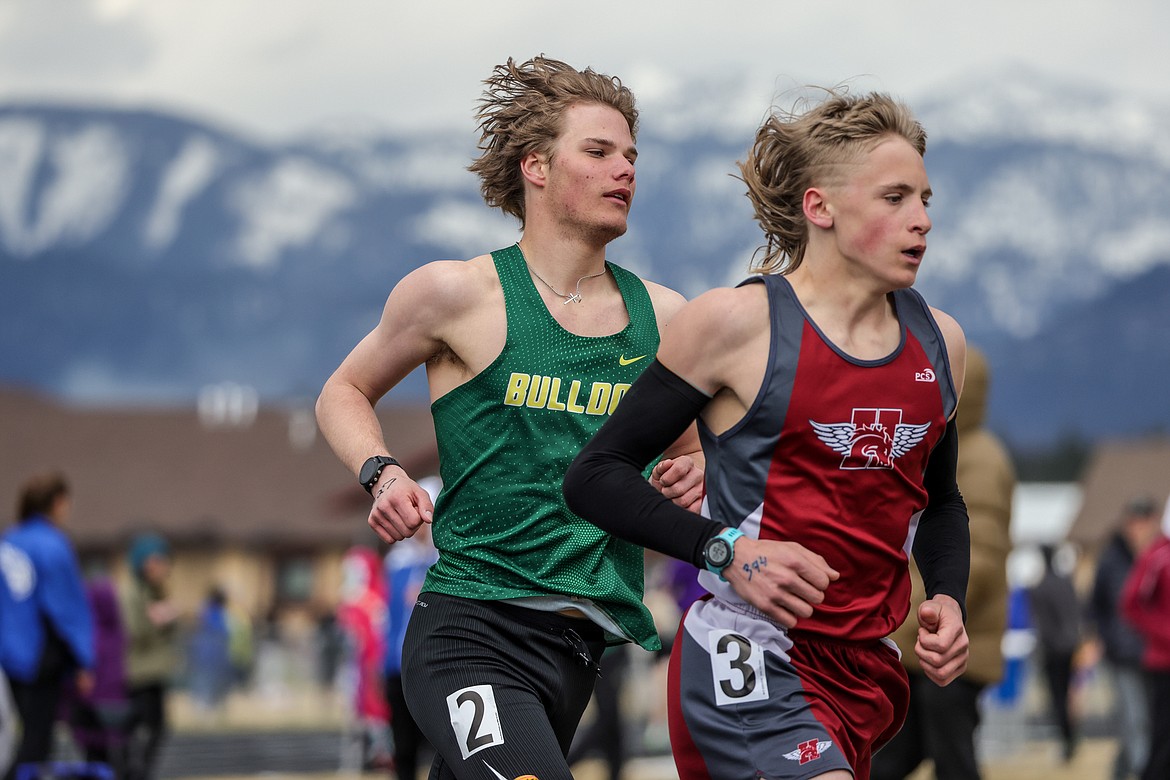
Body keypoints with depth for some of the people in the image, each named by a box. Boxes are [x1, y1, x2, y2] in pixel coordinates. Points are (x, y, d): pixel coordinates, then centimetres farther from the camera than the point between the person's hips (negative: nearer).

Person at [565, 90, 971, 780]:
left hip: (869, 670, 7)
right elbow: (596, 477, -4)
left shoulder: (940, 341, 11)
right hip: (751, 667, -7)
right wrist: (727, 551, -17)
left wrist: (948, 598, 7)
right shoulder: (737, 323, -7)